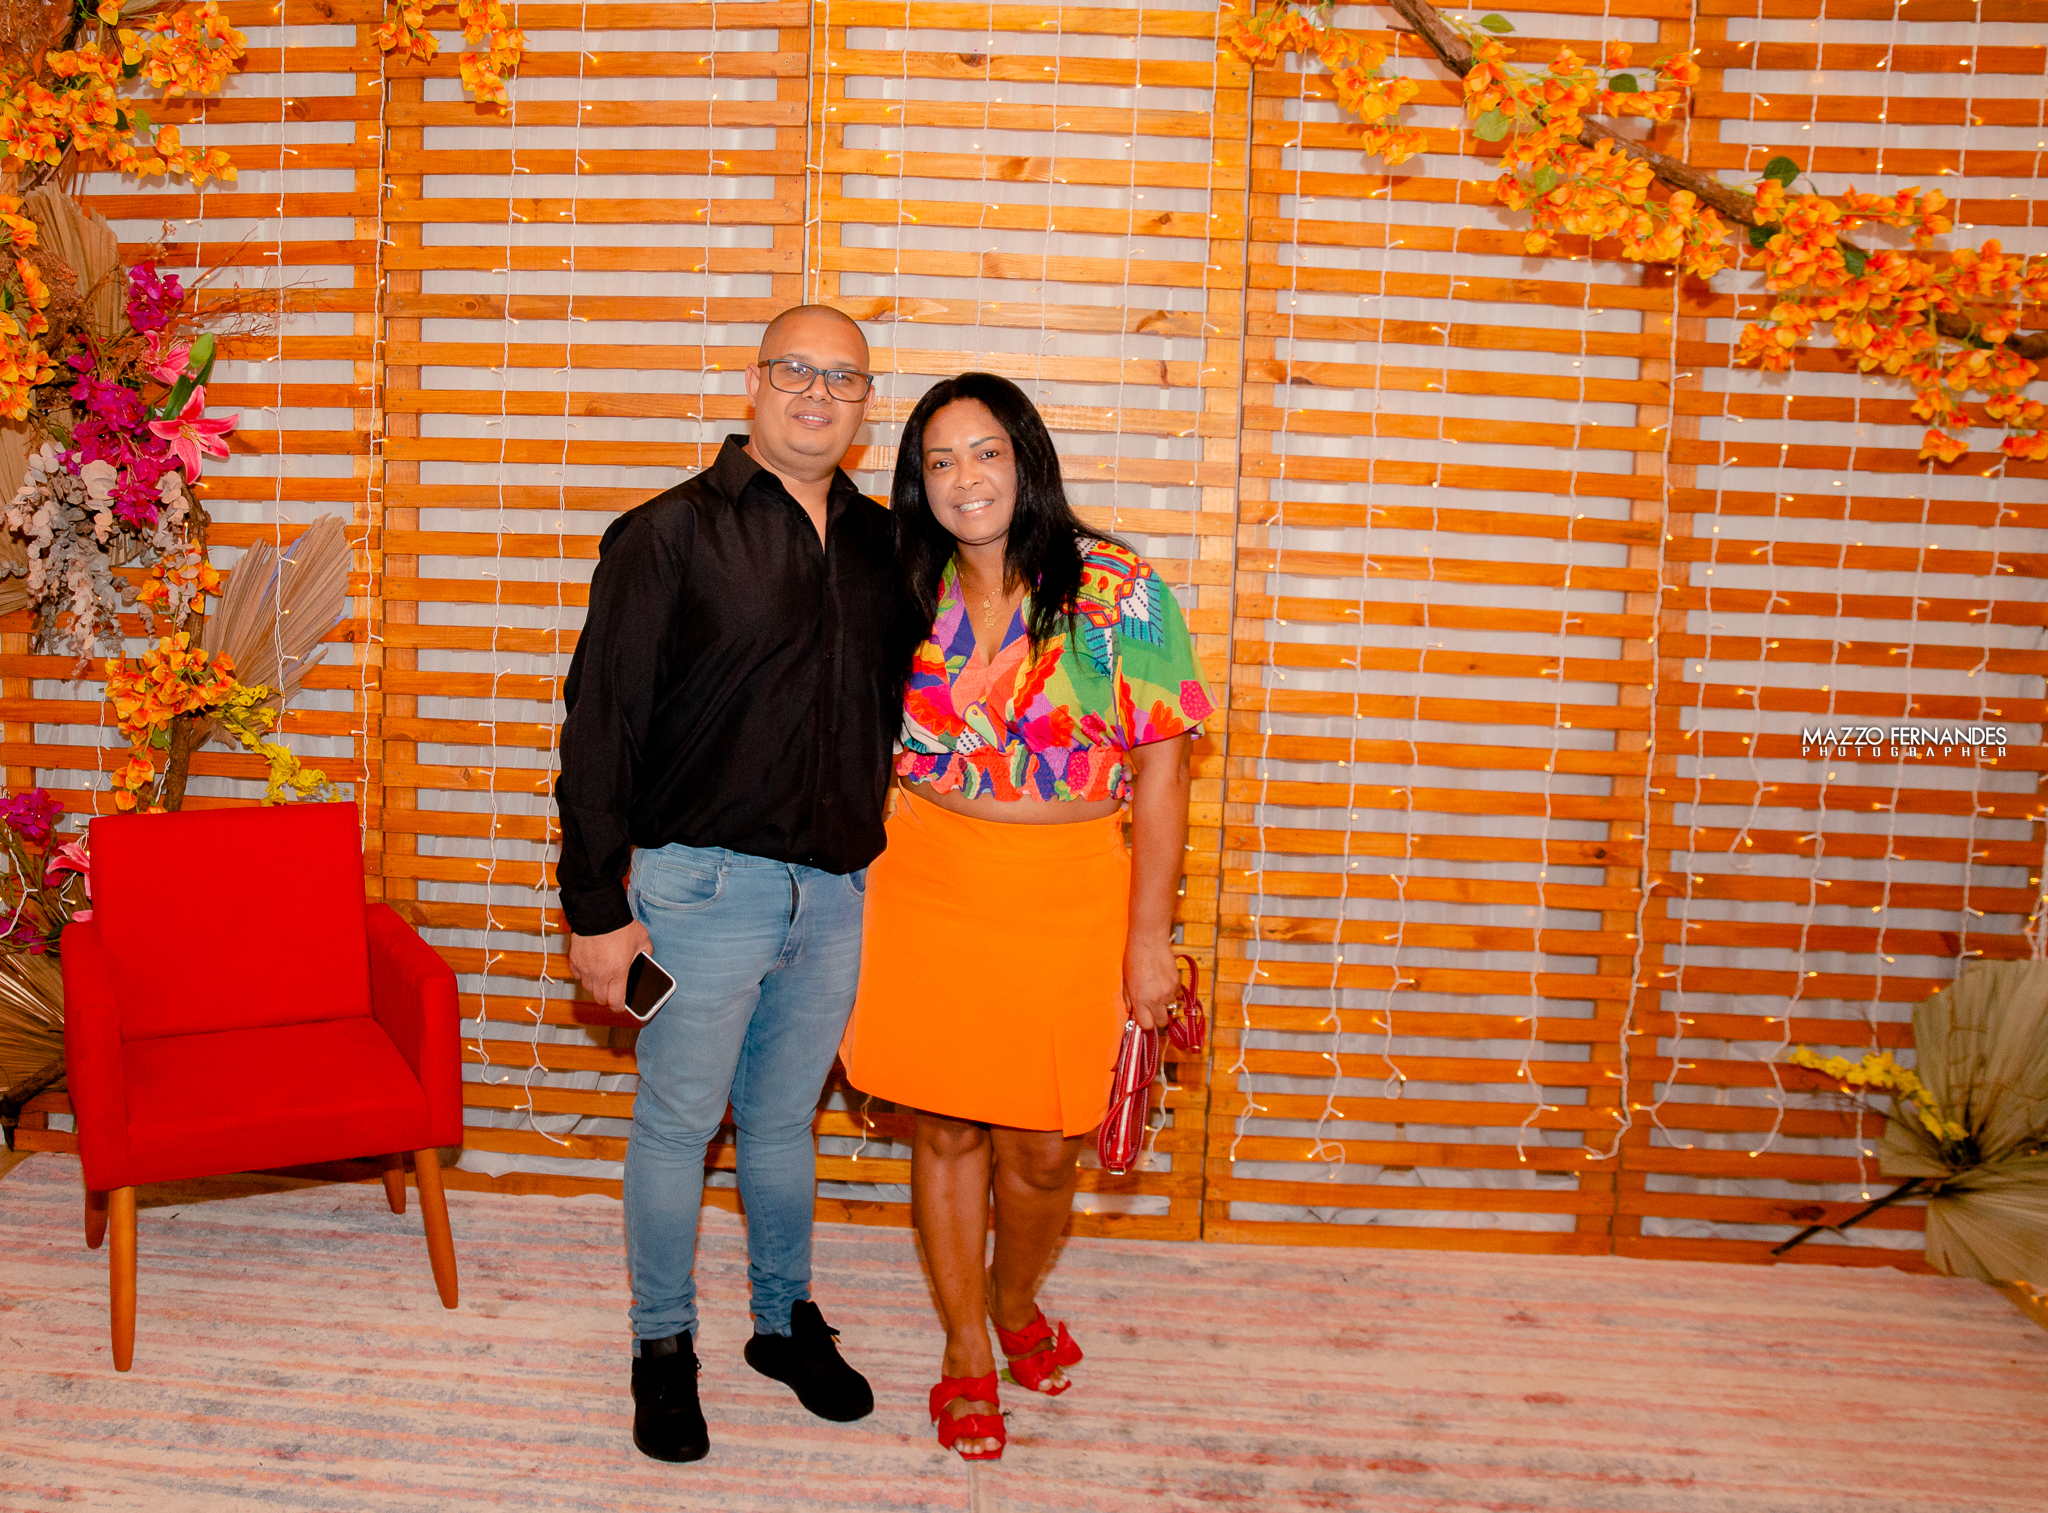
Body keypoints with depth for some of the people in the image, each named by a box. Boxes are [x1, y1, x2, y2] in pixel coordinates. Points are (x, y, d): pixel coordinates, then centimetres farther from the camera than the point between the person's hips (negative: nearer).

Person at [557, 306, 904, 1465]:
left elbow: (898, 708, 18)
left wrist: (881, 851, 12)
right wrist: (597, 908, -10)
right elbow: (599, 726, -9)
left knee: (786, 1119, 18)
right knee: (678, 1125, 9)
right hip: (705, 886, -4)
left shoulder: (882, 546, 7)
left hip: (836, 892, 4)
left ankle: (787, 1319, 36)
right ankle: (665, 1345, 28)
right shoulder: (670, 535, -7)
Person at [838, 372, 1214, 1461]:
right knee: (944, 1127, 10)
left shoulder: (1116, 594, -8)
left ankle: (1014, 1299, 38)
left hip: (1071, 900, -2)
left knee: (1041, 1147, 6)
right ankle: (965, 1348, 31)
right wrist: (858, 899, 11)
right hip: (930, 887, 3)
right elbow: (874, 758, 12)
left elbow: (1161, 771, -8)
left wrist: (1148, 938, -10)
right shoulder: (911, 598, 3)